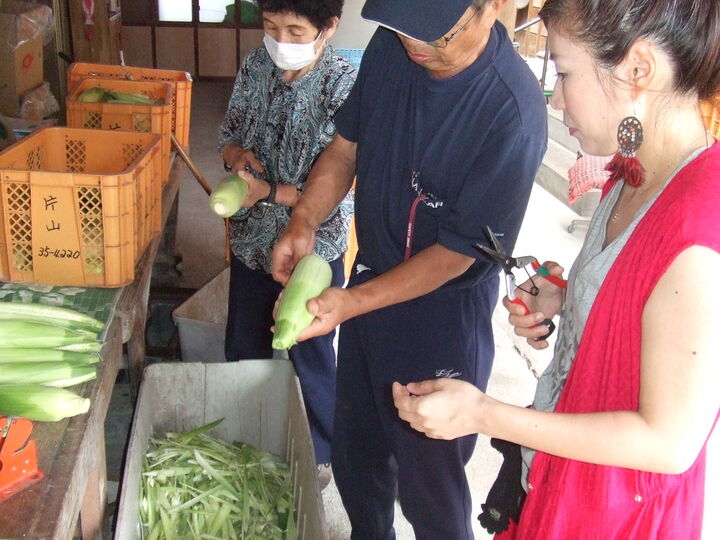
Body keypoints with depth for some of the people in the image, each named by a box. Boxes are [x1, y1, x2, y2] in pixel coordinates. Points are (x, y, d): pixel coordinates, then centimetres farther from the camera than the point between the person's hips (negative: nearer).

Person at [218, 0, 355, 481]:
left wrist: (268, 191, -28)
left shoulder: (346, 87, -21)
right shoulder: (256, 67, -4)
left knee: (312, 359, 13)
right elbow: (229, 132, 9)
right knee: (244, 351, 22)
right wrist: (236, 153, -13)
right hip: (253, 242, 6)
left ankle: (322, 455, 38)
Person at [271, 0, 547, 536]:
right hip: (369, 286, 7)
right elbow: (344, 148, 4)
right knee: (356, 458, 26)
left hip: (442, 317, -6)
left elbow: (457, 252, -23)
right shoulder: (391, 46, -8)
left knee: (429, 481, 12)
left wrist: (351, 302, -28)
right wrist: (303, 222, -12)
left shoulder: (514, 112, -28)